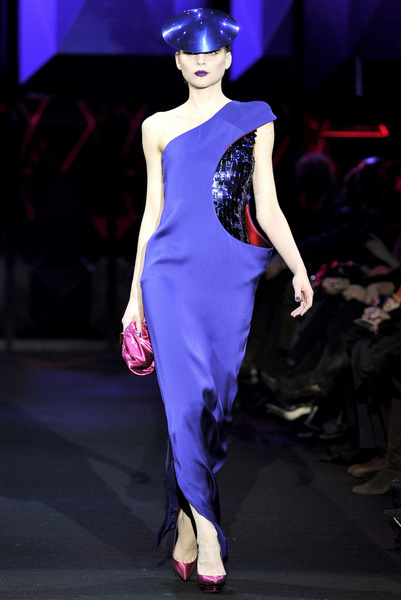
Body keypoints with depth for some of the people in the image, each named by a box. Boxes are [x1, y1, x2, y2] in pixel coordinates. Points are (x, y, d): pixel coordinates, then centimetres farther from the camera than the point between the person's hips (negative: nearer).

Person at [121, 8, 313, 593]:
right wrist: (136, 293, 11)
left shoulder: (255, 120, 9)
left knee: (214, 402, 2)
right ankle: (203, 533, -10)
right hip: (172, 274, 0)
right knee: (189, 399, -11)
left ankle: (185, 524, 14)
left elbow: (267, 207, 8)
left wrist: (299, 270, -3)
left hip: (231, 277, 1)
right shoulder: (158, 127, 10)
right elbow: (153, 211, 13)